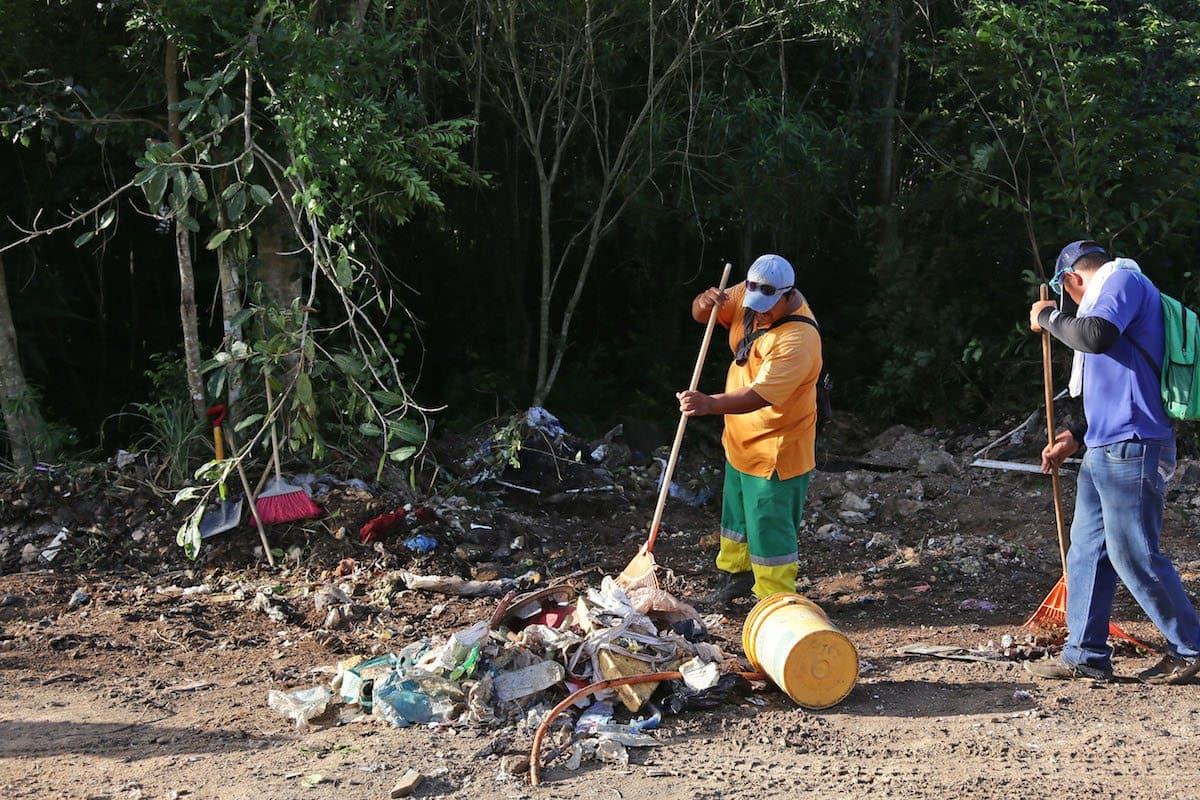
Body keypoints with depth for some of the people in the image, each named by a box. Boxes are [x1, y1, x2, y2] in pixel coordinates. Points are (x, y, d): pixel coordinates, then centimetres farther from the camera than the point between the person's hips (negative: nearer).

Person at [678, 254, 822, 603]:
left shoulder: (798, 338, -31)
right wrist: (706, 302, -20)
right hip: (741, 440, 9)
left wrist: (709, 404, -50)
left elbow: (759, 395, -37)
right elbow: (700, 315, 4)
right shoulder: (748, 298, -6)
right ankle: (737, 571, 44)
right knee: (736, 509, 25)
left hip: (775, 449, -9)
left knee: (769, 524, -1)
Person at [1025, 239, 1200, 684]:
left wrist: (1049, 318, -5)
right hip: (1104, 449, 11)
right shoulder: (1116, 291, 27)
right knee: (1086, 551, 9)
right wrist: (1076, 436, 24)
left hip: (1129, 447, -11)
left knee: (1134, 555, -7)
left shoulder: (1123, 280, -4)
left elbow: (1095, 335, -23)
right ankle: (1085, 656, 12)